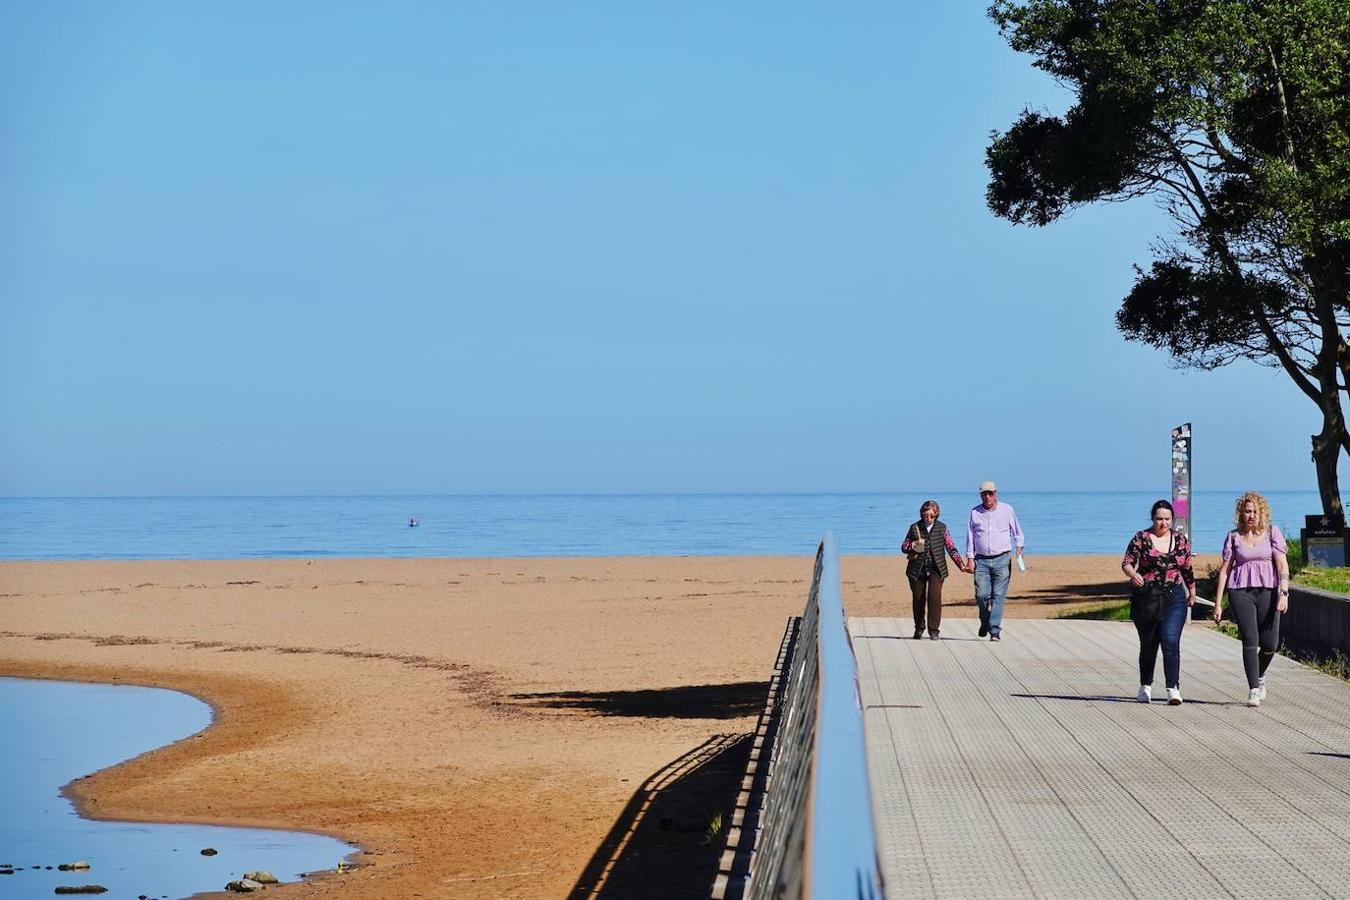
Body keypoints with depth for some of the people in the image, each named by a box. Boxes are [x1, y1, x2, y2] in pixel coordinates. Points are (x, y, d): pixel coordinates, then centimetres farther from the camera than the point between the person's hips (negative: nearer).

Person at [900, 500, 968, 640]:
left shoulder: (942, 528, 3)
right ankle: (919, 629, 28)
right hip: (917, 569, 1)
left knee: (934, 597, -17)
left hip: (936, 569, -1)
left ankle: (934, 630, -11)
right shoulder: (915, 528, 4)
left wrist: (962, 565, -5)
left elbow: (951, 549, 3)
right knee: (918, 600, 7)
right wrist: (913, 546, -12)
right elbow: (904, 547, 9)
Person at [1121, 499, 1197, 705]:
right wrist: (1133, 574, -28)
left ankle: (1173, 688, -16)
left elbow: (1187, 569, 15)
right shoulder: (1141, 538, -1)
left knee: (1171, 642, -14)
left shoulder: (1180, 539, 7)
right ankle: (1145, 686, 28)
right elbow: (1126, 563, -7)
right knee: (1148, 644, 9)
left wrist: (1192, 593, 20)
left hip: (1174, 598, 1)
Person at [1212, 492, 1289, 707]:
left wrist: (1284, 593, -14)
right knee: (1250, 641, -10)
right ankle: (1253, 690, -7)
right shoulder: (1233, 537, 7)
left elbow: (1282, 564, -1)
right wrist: (1218, 604, 4)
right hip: (1240, 592, 0)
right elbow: (1225, 570, 8)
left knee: (1269, 643, 0)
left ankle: (1260, 676, 31)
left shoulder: (1272, 532, 4)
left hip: (1267, 591, 0)